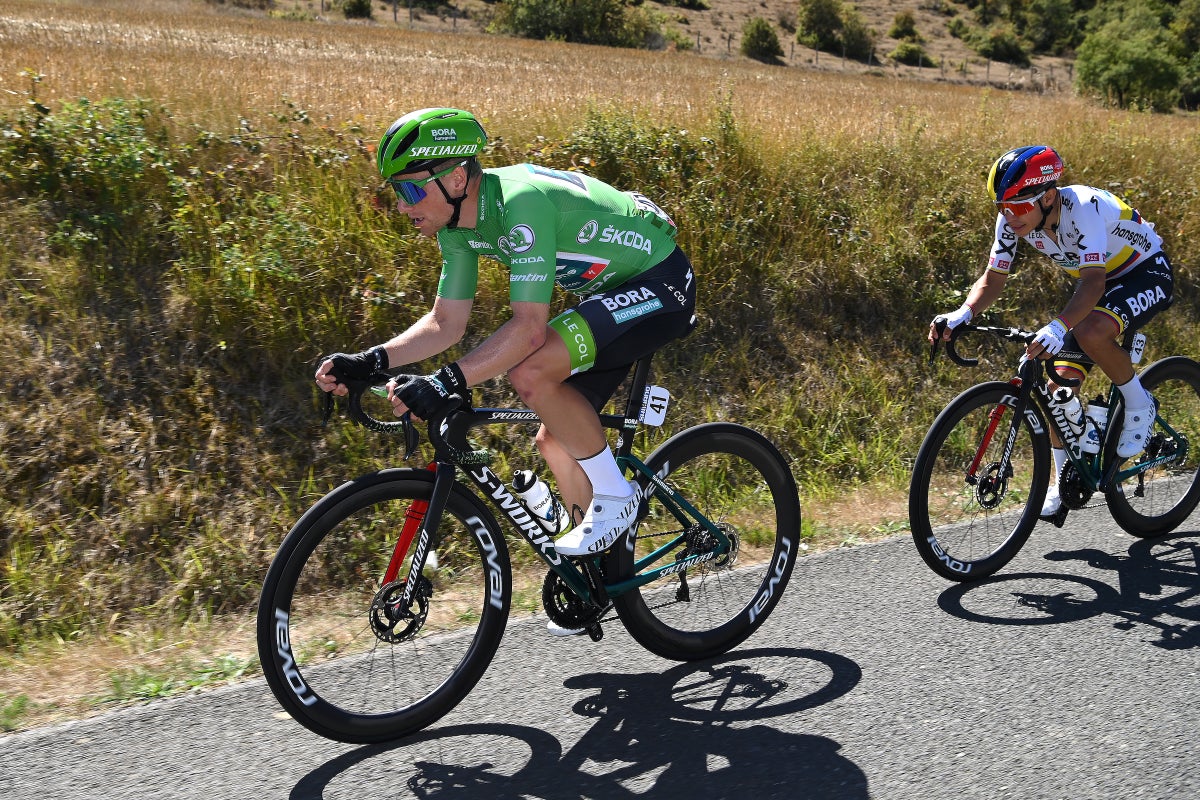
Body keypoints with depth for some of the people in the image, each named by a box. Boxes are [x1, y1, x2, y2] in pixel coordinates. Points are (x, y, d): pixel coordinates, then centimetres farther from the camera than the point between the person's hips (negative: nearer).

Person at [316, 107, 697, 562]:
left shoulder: (521, 201, -30)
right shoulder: (457, 223, -3)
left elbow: (529, 327, -35)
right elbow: (446, 324, 1)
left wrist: (447, 382, -41)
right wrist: (368, 363, -11)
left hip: (660, 285, -9)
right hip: (613, 290, 9)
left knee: (530, 372, -28)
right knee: (555, 439, 6)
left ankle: (614, 496, -8)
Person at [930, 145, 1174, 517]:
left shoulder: (1083, 207, -35)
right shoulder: (1014, 220, -17)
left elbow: (1094, 281, -44)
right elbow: (992, 280, -13)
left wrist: (1058, 326, -61)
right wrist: (962, 314, -33)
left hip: (1147, 273, -6)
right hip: (1098, 282, 7)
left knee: (1091, 332, -37)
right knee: (1060, 385, -4)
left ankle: (1140, 405, -8)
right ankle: (1065, 481, 14)